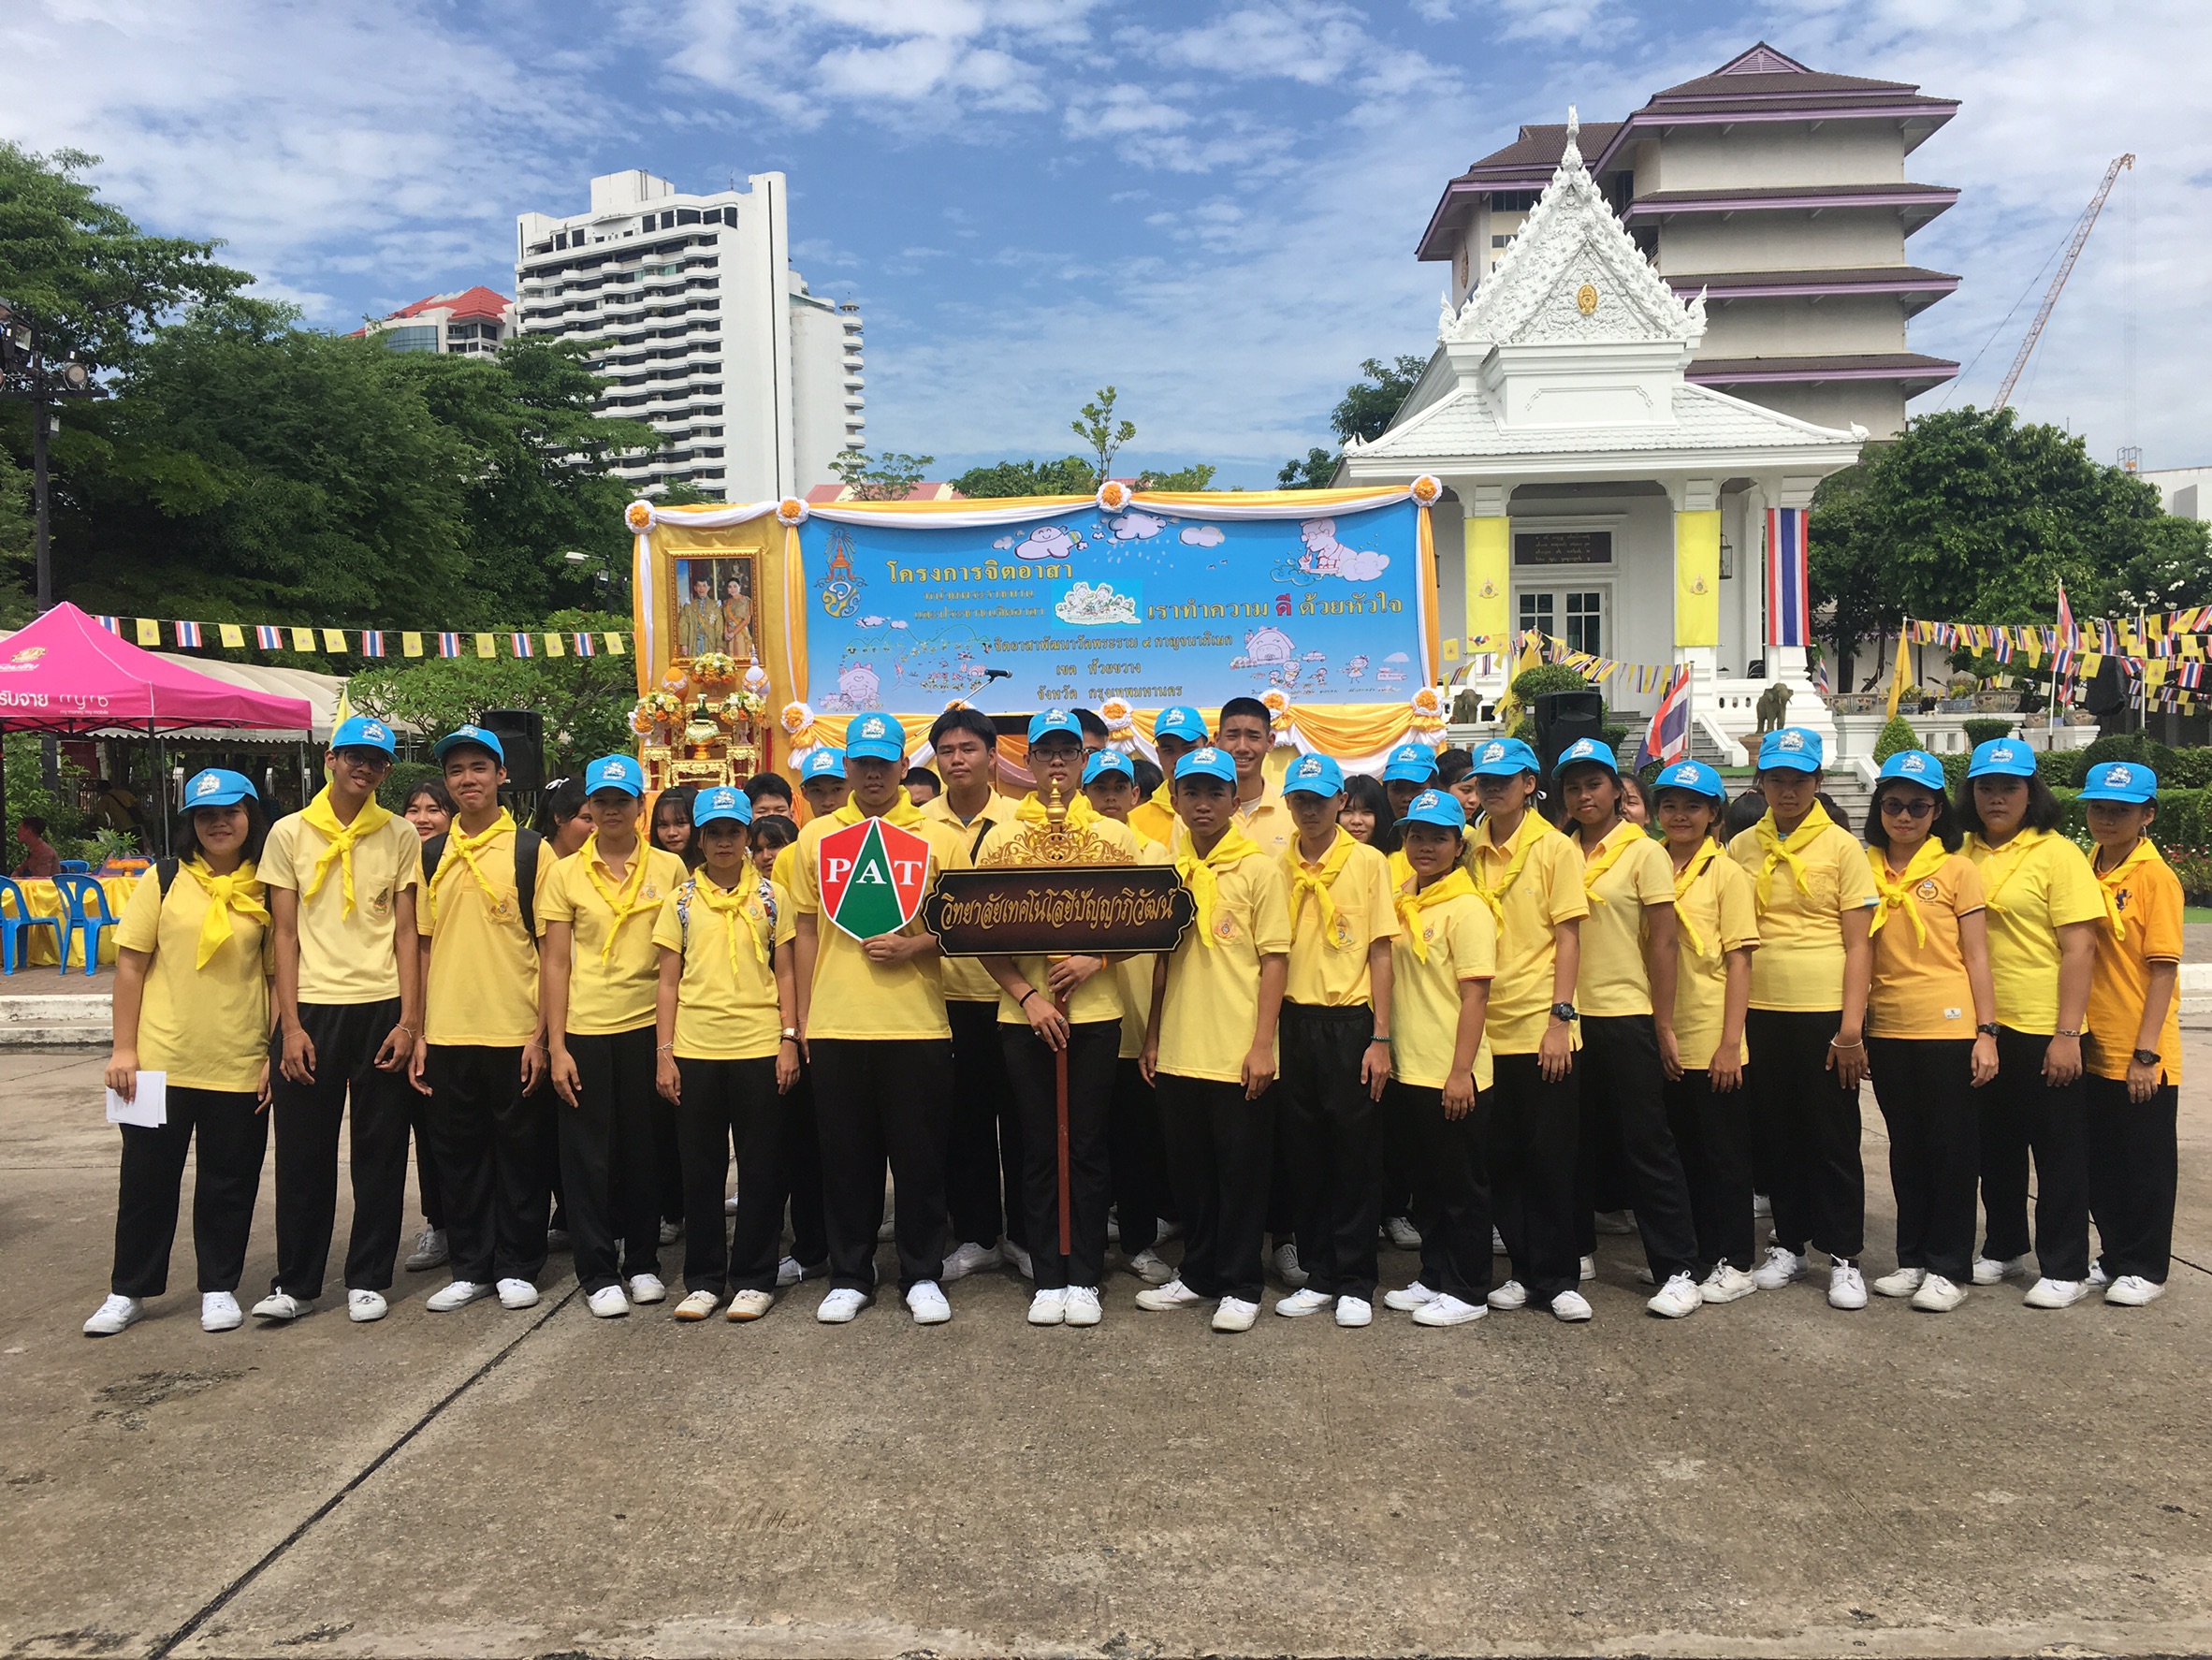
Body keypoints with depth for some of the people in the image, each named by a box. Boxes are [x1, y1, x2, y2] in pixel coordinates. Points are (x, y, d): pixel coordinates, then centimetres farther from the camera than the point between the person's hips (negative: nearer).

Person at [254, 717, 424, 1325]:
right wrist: (290, 1024, -4)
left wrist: (408, 1021, -3)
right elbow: (284, 934, 3)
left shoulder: (400, 835, 5)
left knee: (380, 1152, 5)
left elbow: (405, 933, 4)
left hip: (382, 1009, 0)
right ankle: (295, 1283, 19)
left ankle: (368, 1279, 17)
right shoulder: (290, 833, 4)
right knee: (303, 1153, 5)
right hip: (311, 1009, 0)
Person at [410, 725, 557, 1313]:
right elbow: (424, 946, 11)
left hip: (513, 1032, -3)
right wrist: (417, 1033, 5)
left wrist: (542, 1032, -9)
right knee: (458, 1153, 10)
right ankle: (470, 1268, 22)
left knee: (518, 1152, 5)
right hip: (447, 1034, 4)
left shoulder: (531, 851, -2)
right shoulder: (431, 856, 10)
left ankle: (517, 1268, 17)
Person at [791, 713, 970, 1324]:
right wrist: (802, 1018, 7)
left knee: (919, 1154, 5)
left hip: (917, 1022, -1)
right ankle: (849, 1277, 22)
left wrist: (917, 944, -13)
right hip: (834, 1023, 2)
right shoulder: (815, 838, 9)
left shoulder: (939, 838, 4)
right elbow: (807, 931, 11)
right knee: (845, 1155, 9)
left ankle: (922, 1276, 19)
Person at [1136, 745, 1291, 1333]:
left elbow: (1274, 960, -8)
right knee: (1189, 1168, 14)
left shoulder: (1260, 868, -5)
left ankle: (1241, 1287, 17)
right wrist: (1152, 1036, 11)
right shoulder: (1167, 868, 9)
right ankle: (1198, 1273, 29)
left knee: (1241, 1170, 4)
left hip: (1237, 1054, -5)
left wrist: (1261, 1044, -14)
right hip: (1178, 1051, 5)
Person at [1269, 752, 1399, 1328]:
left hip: (1348, 1022, -3)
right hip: (1293, 1021, 3)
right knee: (1303, 1154, 8)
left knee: (1353, 1155, 3)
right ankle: (1318, 1276, 21)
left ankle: (1355, 1283, 14)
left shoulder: (1368, 862, -1)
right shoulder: (1277, 867, 7)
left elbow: (1380, 953, -3)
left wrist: (1380, 1038, -8)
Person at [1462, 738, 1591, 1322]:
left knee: (1549, 1156, 3)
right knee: (1502, 1158, 9)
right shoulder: (1470, 850, 7)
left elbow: (1568, 936, -5)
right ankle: (1524, 1269, 22)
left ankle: (1557, 1278, 14)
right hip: (1484, 1027, 4)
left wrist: (1560, 1017, -12)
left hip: (1540, 1029, -4)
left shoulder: (1555, 848, -3)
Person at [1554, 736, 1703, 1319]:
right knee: (1579, 1140, 13)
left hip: (1626, 1016, -4)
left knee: (1647, 1144, -1)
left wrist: (1664, 1024, -9)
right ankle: (1578, 1247, 27)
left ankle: (1678, 1270, 6)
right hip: (1571, 1016, 5)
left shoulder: (1643, 852, -5)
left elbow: (1662, 943, -7)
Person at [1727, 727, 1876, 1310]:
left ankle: (1844, 1255, 15)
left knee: (1833, 1138, 4)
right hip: (1760, 1011, 3)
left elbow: (1859, 945, -4)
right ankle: (1789, 1243, 25)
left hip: (1825, 1013, -3)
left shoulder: (1842, 847, -2)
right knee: (1778, 1134, 12)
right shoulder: (1741, 848, 7)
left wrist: (1851, 1026, -11)